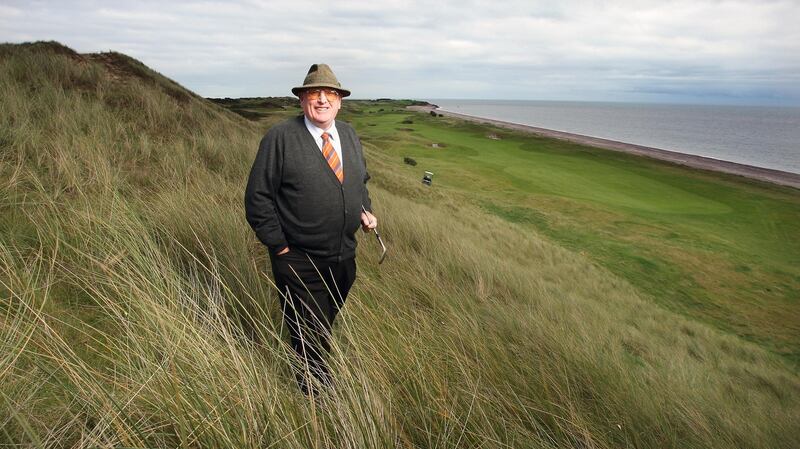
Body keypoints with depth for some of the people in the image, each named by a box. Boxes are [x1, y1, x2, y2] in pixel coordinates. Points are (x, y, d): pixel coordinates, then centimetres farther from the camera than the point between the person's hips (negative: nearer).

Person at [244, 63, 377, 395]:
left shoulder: (349, 135, 7)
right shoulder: (279, 138, -12)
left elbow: (360, 180, 22)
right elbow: (257, 197, -11)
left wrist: (366, 210, 4)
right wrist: (278, 246, -13)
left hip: (344, 257, 6)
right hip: (299, 263, -6)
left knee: (327, 326, 23)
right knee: (312, 338, 6)